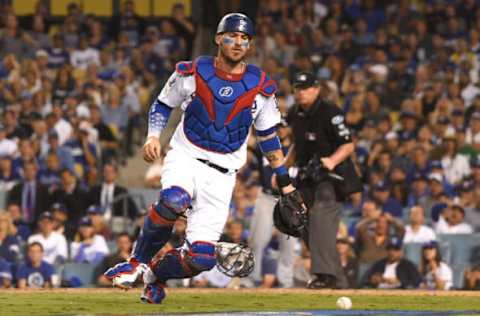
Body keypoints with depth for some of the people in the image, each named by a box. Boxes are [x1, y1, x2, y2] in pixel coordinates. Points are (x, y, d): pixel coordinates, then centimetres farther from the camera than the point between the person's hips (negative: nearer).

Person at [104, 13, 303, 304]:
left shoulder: (260, 88, 0)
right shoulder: (192, 73, -3)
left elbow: (268, 137, 12)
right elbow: (162, 105, 11)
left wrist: (285, 181, 12)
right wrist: (154, 136, -7)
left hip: (221, 176, 2)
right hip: (185, 157, -2)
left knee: (202, 257, -10)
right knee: (174, 200, -38)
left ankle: (155, 275, 24)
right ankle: (137, 263, -15)